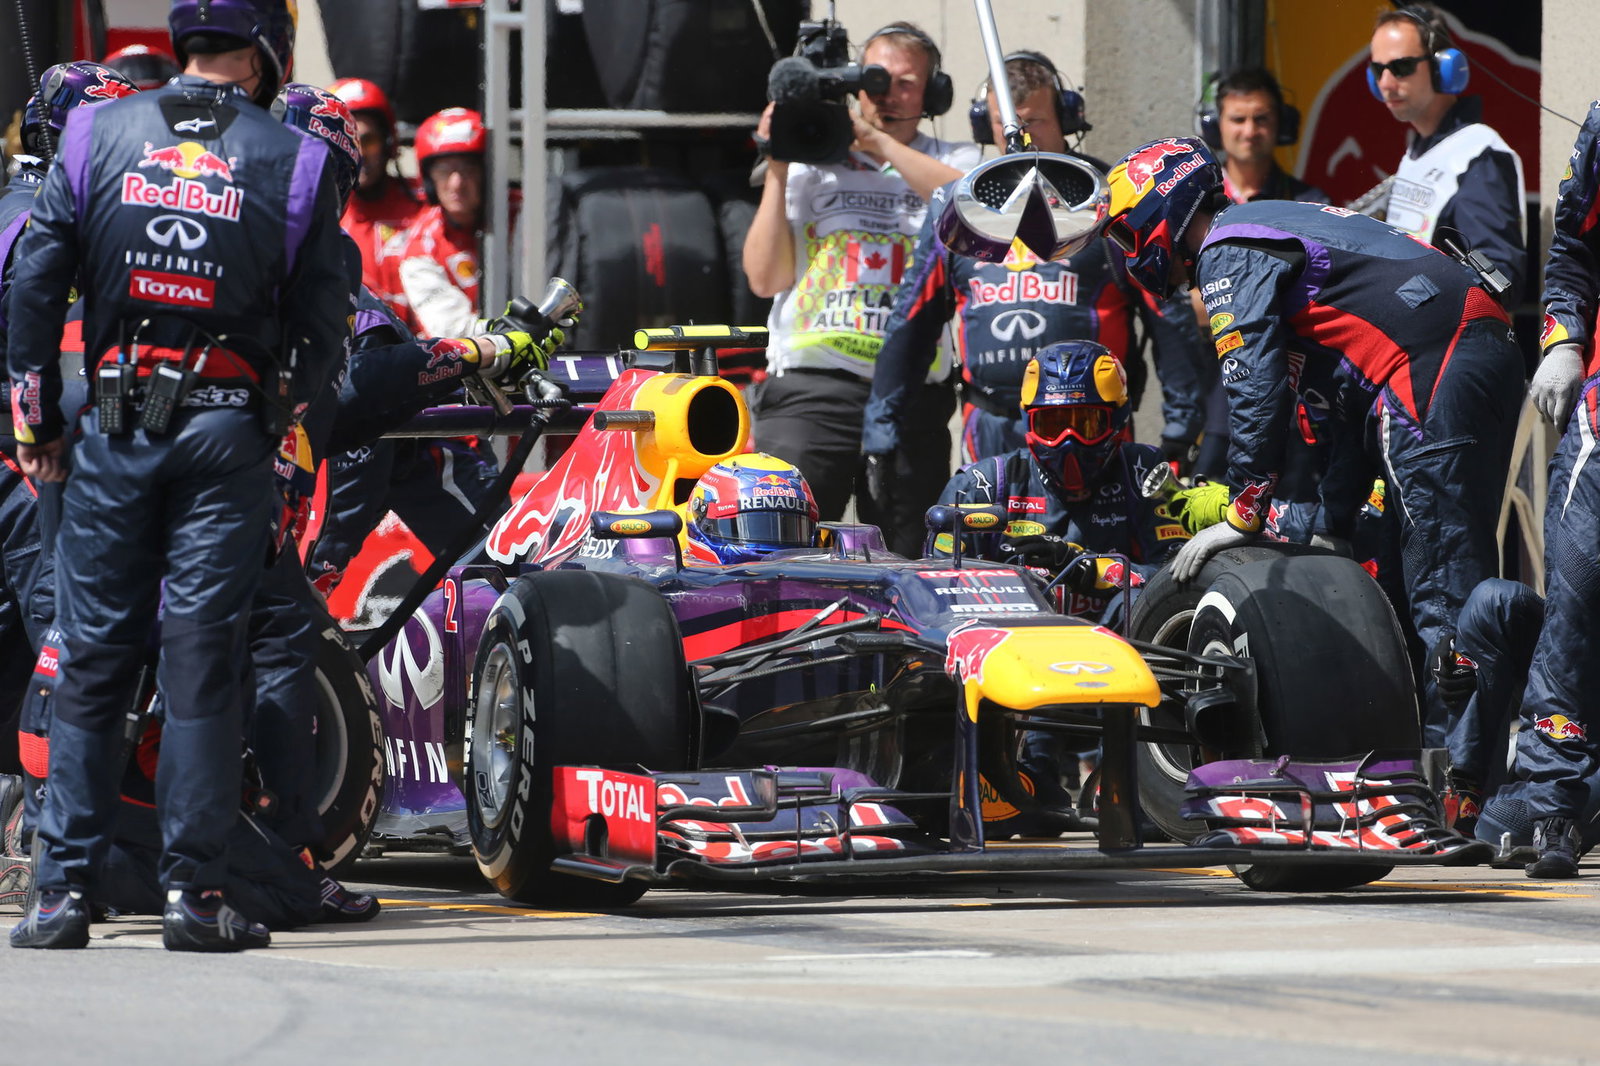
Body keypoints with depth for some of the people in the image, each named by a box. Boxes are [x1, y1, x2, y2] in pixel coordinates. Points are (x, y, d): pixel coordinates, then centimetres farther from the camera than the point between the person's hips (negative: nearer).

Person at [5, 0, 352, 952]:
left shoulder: (97, 135, 5)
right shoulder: (295, 161, 1)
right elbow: (323, 319, 2)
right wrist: (289, 409, 20)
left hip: (115, 424, 1)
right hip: (229, 428, -1)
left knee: (93, 659, 6)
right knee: (203, 659, -1)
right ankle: (195, 891, -3)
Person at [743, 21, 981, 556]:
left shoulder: (953, 160, 16)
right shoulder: (813, 161, 15)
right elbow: (766, 278, 6)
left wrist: (879, 142, -8)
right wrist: (777, 169, 3)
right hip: (810, 389, -1)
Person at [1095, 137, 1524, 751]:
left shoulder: (1227, 255, 1)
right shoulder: (1278, 226, 32)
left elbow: (1256, 390, -9)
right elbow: (1340, 405, 33)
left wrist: (1242, 516, -2)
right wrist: (1333, 528, 33)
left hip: (1433, 366, -10)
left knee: (1441, 579, -12)